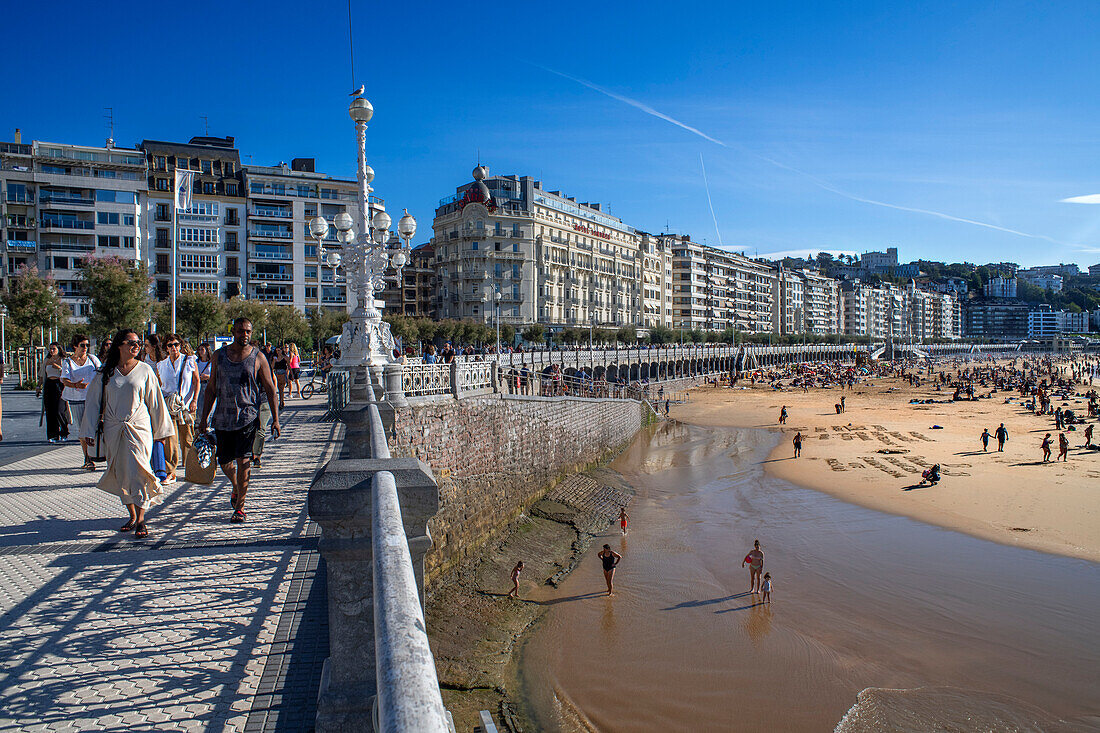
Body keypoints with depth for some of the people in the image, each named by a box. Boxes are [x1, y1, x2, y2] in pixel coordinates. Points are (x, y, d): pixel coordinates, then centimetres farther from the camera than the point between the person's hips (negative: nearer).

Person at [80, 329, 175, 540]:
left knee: (137, 471, -11)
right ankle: (132, 516, 21)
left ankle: (141, 520, -7)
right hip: (113, 430, 3)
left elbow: (155, 402, 7)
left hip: (139, 428, -3)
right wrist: (89, 431, 7)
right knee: (120, 473, 8)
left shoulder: (144, 370, 2)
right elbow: (94, 401, 10)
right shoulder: (106, 371, 5)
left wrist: (161, 430, 10)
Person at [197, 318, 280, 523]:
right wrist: (204, 418, 10)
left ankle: (240, 507, 0)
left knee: (243, 461, -10)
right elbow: (211, 388, 13)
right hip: (223, 418, 3)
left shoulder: (258, 357, 0)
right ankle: (236, 489, 40)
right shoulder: (219, 355, 7)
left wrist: (275, 419, -3)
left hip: (247, 417, -3)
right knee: (225, 463, 9)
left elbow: (270, 389, 3)